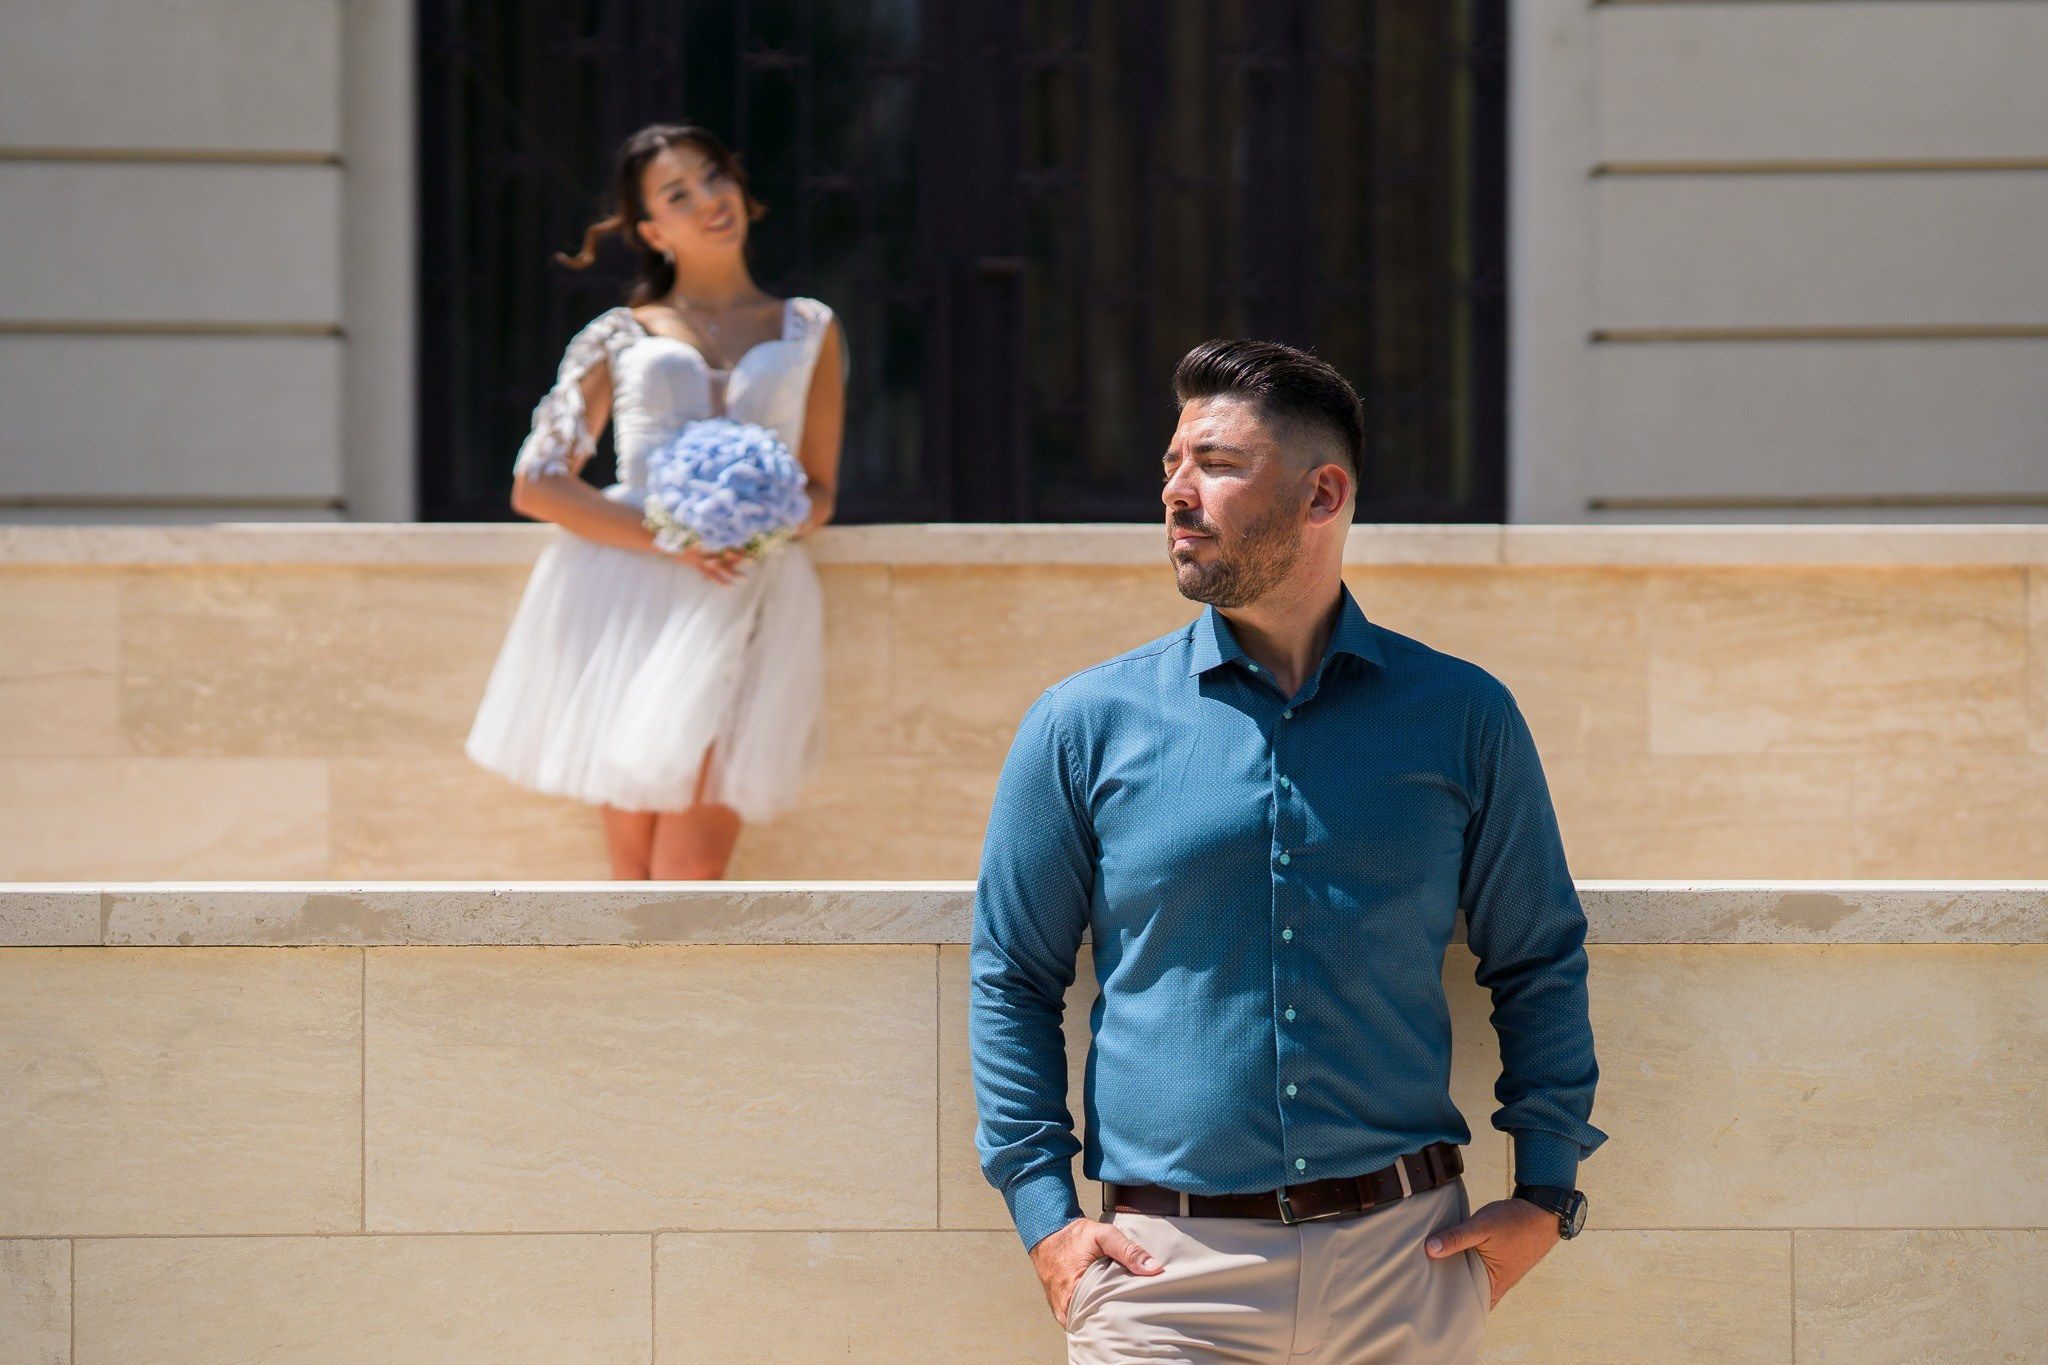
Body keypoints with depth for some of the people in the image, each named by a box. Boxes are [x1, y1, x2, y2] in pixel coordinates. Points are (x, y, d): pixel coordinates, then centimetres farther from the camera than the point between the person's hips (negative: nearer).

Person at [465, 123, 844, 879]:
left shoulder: (806, 330, 19)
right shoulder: (618, 339, 14)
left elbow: (819, 490, 20)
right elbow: (536, 483, 6)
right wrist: (665, 537, -10)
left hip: (745, 590, 0)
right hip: (624, 589, 0)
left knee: (690, 872, -14)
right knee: (632, 868, -6)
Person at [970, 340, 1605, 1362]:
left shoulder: (1463, 718, 6)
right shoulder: (1084, 726, 4)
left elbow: (1541, 962, 14)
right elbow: (1011, 977, 9)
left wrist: (1544, 1196, 7)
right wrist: (1044, 1213, 1)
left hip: (1408, 1255, 1)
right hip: (1169, 1272, -1)